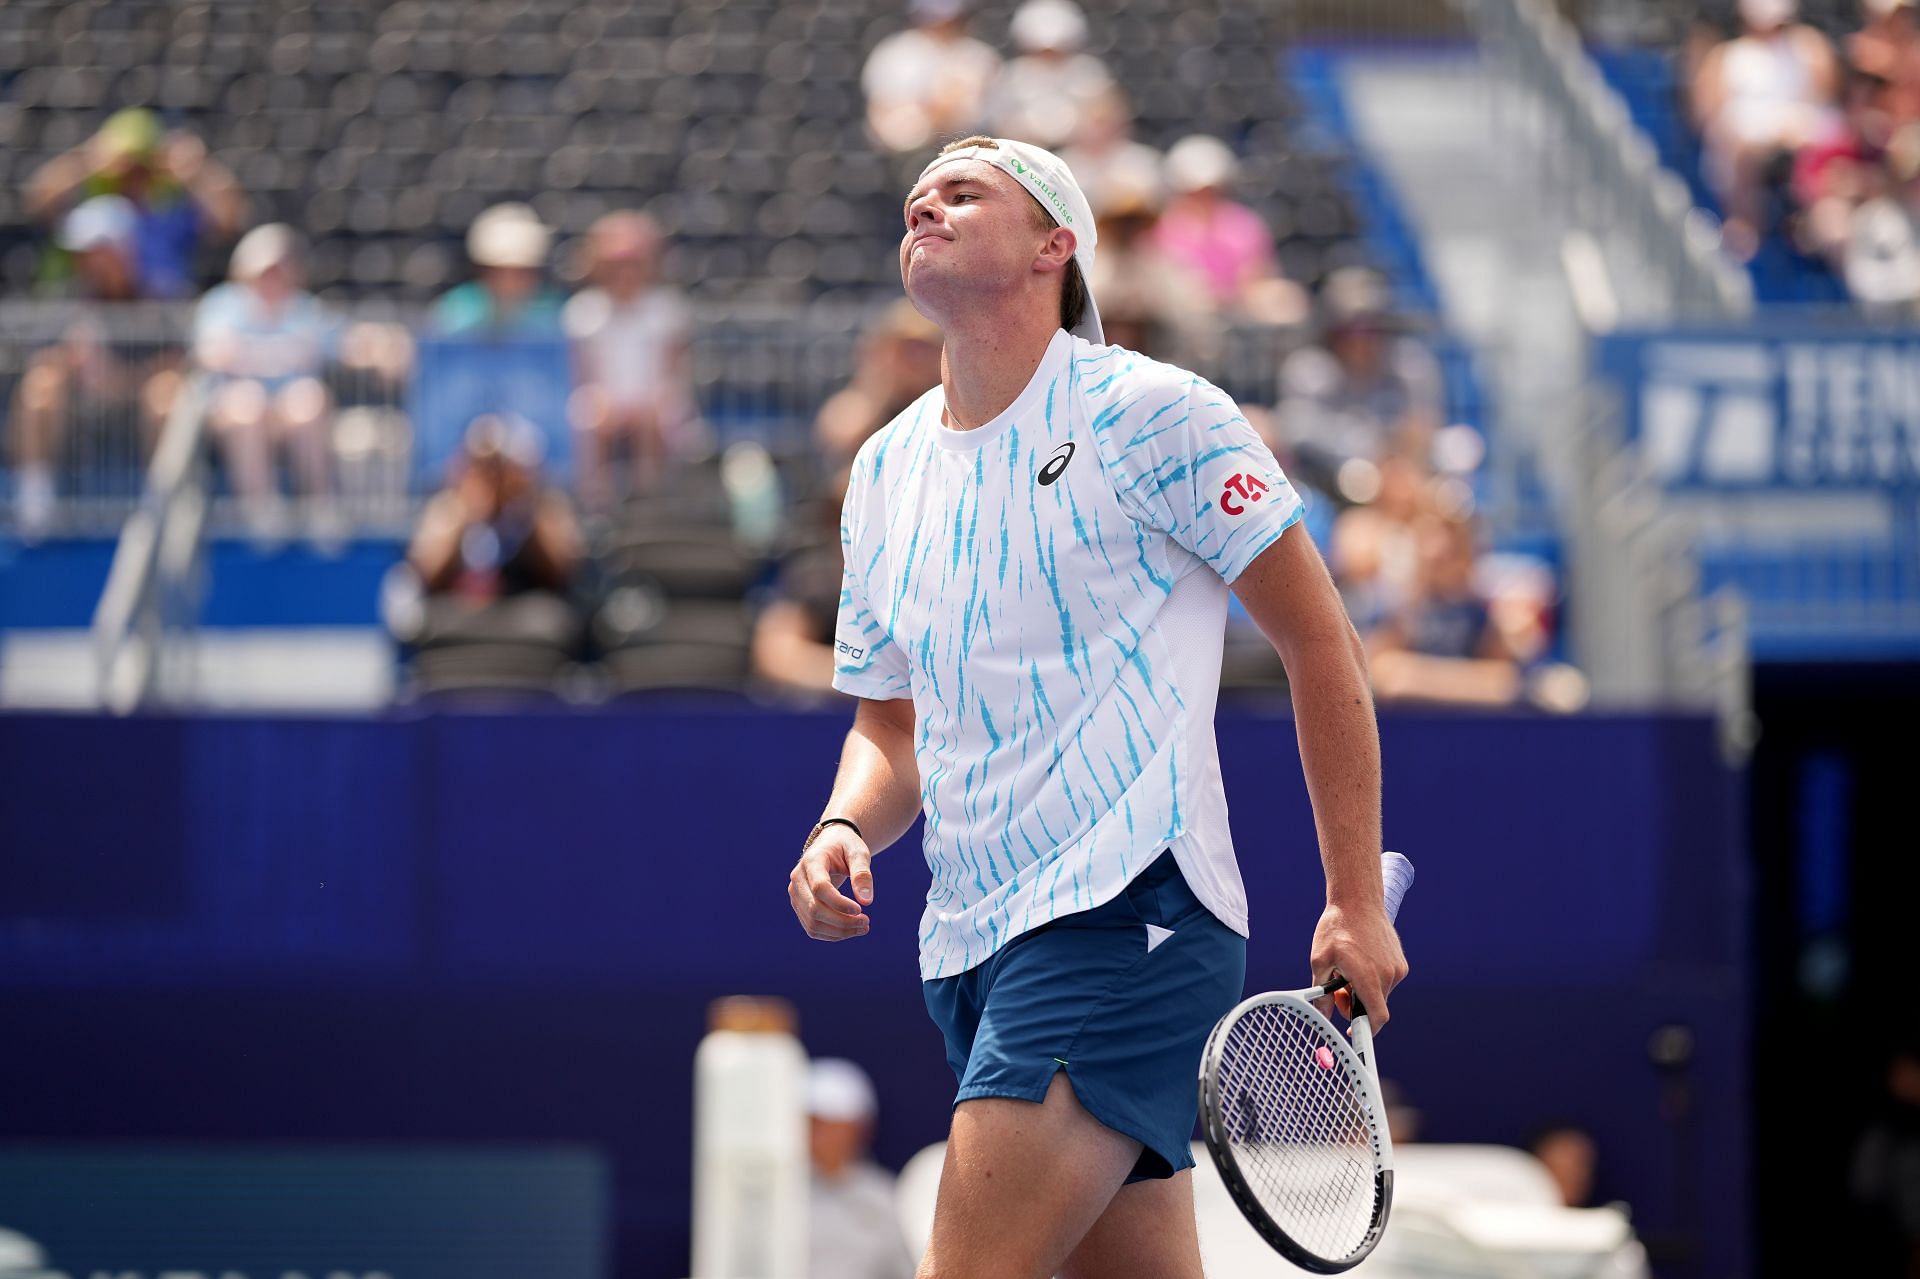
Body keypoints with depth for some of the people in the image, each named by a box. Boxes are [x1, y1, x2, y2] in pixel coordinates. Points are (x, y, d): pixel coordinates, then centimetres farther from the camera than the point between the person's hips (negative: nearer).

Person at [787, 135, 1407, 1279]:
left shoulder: (1149, 413, -4)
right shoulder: (886, 473, 16)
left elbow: (1323, 645, -2)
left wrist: (1357, 905, -5)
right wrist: (844, 831, 0)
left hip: (1127, 911, -7)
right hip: (973, 948, 7)